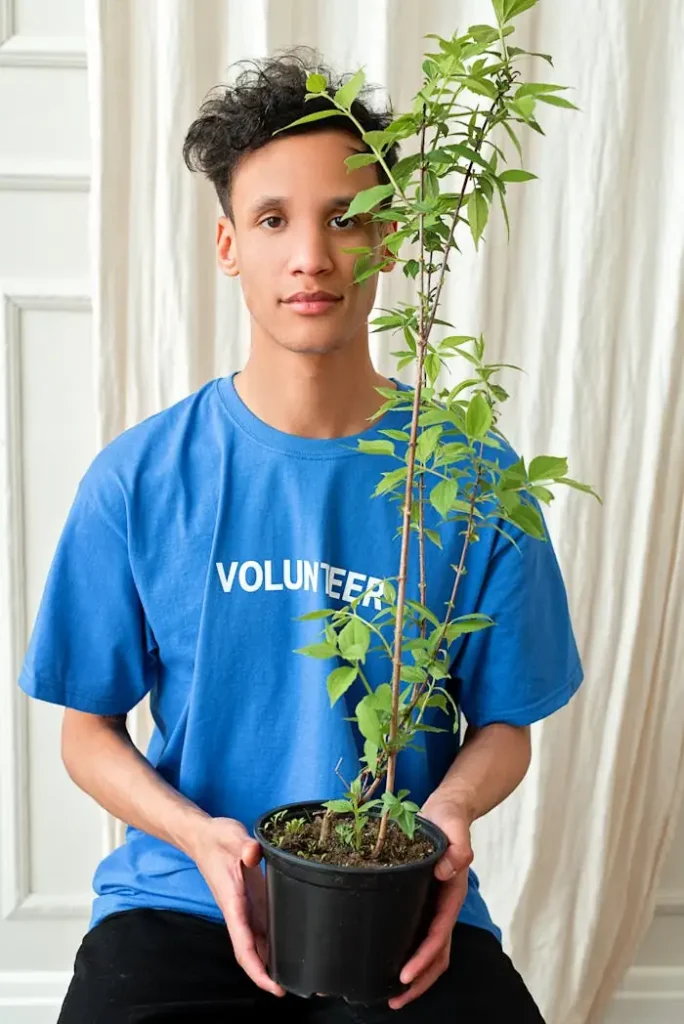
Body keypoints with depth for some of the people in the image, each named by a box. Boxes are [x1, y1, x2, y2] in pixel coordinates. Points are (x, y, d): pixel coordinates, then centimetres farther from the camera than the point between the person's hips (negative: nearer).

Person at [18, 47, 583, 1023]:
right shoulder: (138, 478, -5)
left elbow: (505, 721, 4)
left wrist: (449, 811, -16)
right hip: (184, 896, 0)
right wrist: (196, 833, -15)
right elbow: (89, 730, 2)